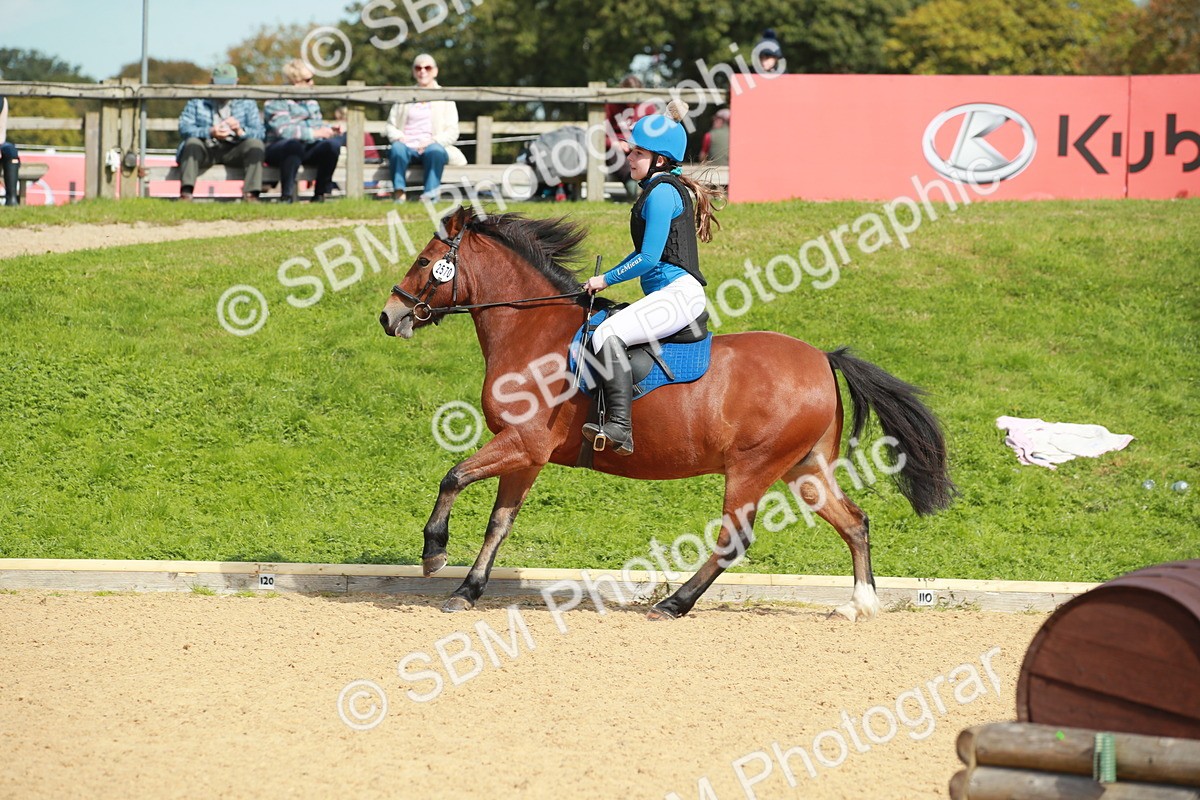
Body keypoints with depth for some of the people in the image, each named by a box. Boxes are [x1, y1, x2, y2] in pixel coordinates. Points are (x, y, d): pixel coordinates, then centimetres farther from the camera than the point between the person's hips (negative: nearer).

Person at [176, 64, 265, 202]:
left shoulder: (247, 103, 10)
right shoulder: (198, 101, 9)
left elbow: (259, 133, -1)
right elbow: (184, 127, -6)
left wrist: (240, 131, -24)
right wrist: (209, 132, -24)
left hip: (233, 152, 1)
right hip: (206, 151, -1)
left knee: (255, 144, -26)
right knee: (192, 143, -32)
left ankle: (251, 194, -35)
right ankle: (186, 194, -44)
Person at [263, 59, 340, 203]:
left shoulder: (311, 101, 18)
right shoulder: (277, 102, -9)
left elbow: (318, 124, 24)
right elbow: (284, 130, -22)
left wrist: (330, 129, 0)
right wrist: (314, 133, -23)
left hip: (307, 150, 7)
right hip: (278, 150, -7)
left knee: (331, 146, -21)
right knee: (294, 144, -40)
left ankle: (319, 195, -14)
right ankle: (287, 196, -41)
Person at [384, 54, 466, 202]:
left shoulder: (445, 97, 14)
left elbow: (452, 132, 6)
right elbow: (390, 125, 16)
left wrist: (433, 141, -12)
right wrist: (399, 137, -8)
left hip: (431, 146, -1)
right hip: (408, 145, 1)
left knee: (435, 150, -38)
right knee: (397, 148, -35)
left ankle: (430, 194, -46)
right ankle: (399, 193, -46)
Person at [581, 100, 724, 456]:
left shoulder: (662, 192, -11)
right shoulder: (664, 189, 21)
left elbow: (649, 258, -17)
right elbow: (646, 252, 29)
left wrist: (607, 279, -5)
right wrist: (606, 278, 19)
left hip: (677, 293, -11)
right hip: (673, 296, 11)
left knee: (608, 334, -28)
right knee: (608, 332, 21)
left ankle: (620, 427, -38)